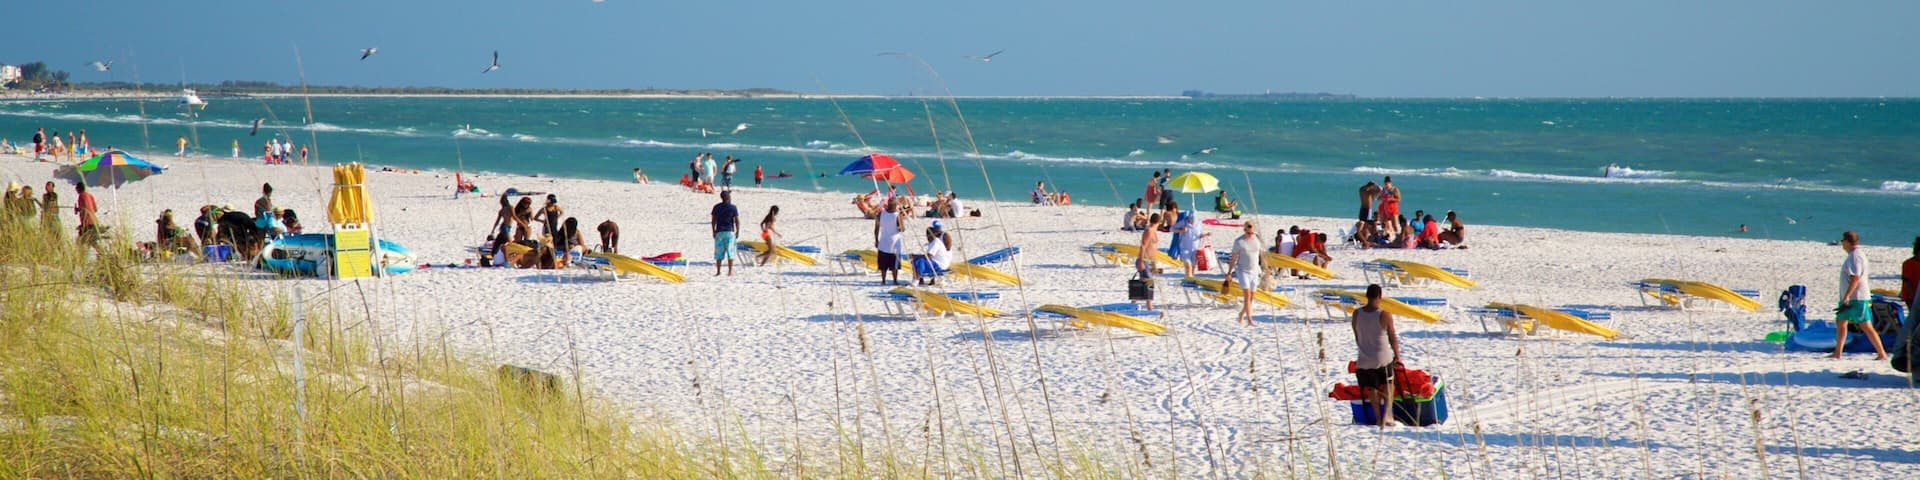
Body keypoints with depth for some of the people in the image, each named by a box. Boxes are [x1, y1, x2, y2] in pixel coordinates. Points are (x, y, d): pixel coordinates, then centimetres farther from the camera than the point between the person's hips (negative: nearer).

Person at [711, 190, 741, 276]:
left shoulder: (716, 207, 3)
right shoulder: (733, 208, -4)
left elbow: (713, 220, 5)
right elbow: (737, 221, -4)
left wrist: (713, 231, 13)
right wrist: (737, 231, 6)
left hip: (719, 232, 2)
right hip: (730, 232, -2)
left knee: (719, 253, 8)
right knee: (730, 252, 2)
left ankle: (718, 271, 7)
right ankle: (730, 272, -1)